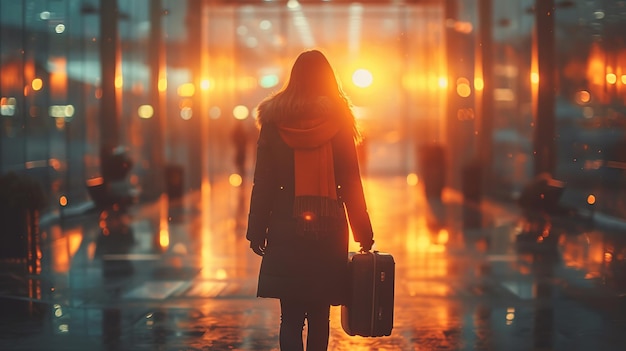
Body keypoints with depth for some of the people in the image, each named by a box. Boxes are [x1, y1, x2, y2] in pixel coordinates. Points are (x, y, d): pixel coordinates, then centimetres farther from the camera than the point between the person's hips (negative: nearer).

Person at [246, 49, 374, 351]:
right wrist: (364, 233, 6)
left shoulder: (274, 121, 0)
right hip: (328, 232, 0)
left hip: (286, 231, 0)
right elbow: (351, 183, 0)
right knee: (319, 317, 13)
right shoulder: (338, 121, -2)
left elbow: (263, 182, 0)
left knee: (290, 317, 1)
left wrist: (257, 232, 5)